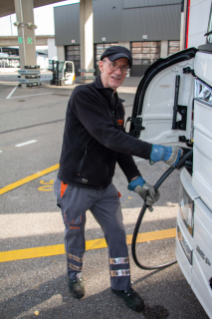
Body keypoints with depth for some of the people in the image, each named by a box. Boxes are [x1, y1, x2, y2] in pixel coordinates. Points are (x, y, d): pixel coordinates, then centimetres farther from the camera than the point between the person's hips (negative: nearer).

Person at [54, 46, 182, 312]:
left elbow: (119, 146, 8)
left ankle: (121, 286, 32)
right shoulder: (83, 95, -20)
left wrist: (136, 181, -2)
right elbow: (109, 137, -32)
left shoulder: (117, 104, 6)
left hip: (104, 186, 6)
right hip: (75, 186, -6)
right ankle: (74, 276, 44)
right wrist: (155, 152, -35)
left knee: (117, 234, 11)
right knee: (75, 235, 15)